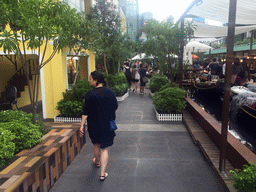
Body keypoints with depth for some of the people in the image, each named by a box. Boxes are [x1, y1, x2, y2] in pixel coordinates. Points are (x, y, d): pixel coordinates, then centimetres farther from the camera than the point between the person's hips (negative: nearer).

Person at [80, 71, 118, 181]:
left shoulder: (90, 94, -16)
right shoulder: (110, 92, -7)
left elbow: (86, 112, -14)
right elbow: (115, 107, 3)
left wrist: (82, 125, -7)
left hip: (94, 124, -1)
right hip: (108, 125, 1)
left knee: (96, 145, 22)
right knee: (104, 148, 7)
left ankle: (97, 162, 48)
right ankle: (102, 174, 7)